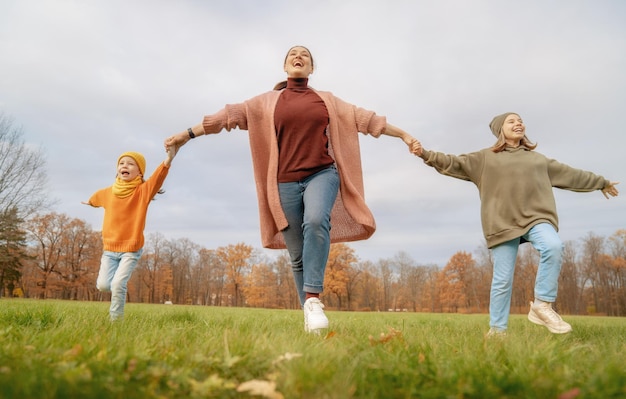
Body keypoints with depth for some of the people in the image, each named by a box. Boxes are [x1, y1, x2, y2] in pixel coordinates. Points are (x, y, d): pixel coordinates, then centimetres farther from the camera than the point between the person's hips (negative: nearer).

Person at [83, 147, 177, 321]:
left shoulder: (142, 191, -12)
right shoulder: (108, 192, 3)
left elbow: (157, 177, -32)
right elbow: (96, 197, 28)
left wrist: (168, 160, -51)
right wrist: (90, 202, 51)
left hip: (131, 249, -4)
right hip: (109, 248, 5)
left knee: (118, 285, -12)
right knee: (103, 285, 0)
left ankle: (116, 320, 6)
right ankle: (120, 286, 32)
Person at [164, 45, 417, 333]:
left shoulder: (327, 101, 14)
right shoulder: (268, 102, 12)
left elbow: (365, 119, 16)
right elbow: (231, 114, 8)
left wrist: (403, 134, 17)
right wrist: (187, 134, 5)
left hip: (322, 174, -1)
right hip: (286, 182, 1)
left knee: (316, 222, -33)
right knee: (298, 255, 2)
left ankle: (313, 298, -28)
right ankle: (308, 313, 13)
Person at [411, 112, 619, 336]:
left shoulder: (537, 159, 24)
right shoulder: (485, 158, 13)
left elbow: (571, 174, 33)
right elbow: (453, 164, 6)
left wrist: (601, 182, 40)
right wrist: (426, 155, -6)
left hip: (535, 217, 3)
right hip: (503, 223, -2)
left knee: (553, 247, -30)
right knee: (503, 279, -4)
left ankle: (543, 305, -17)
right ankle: (497, 329, 9)